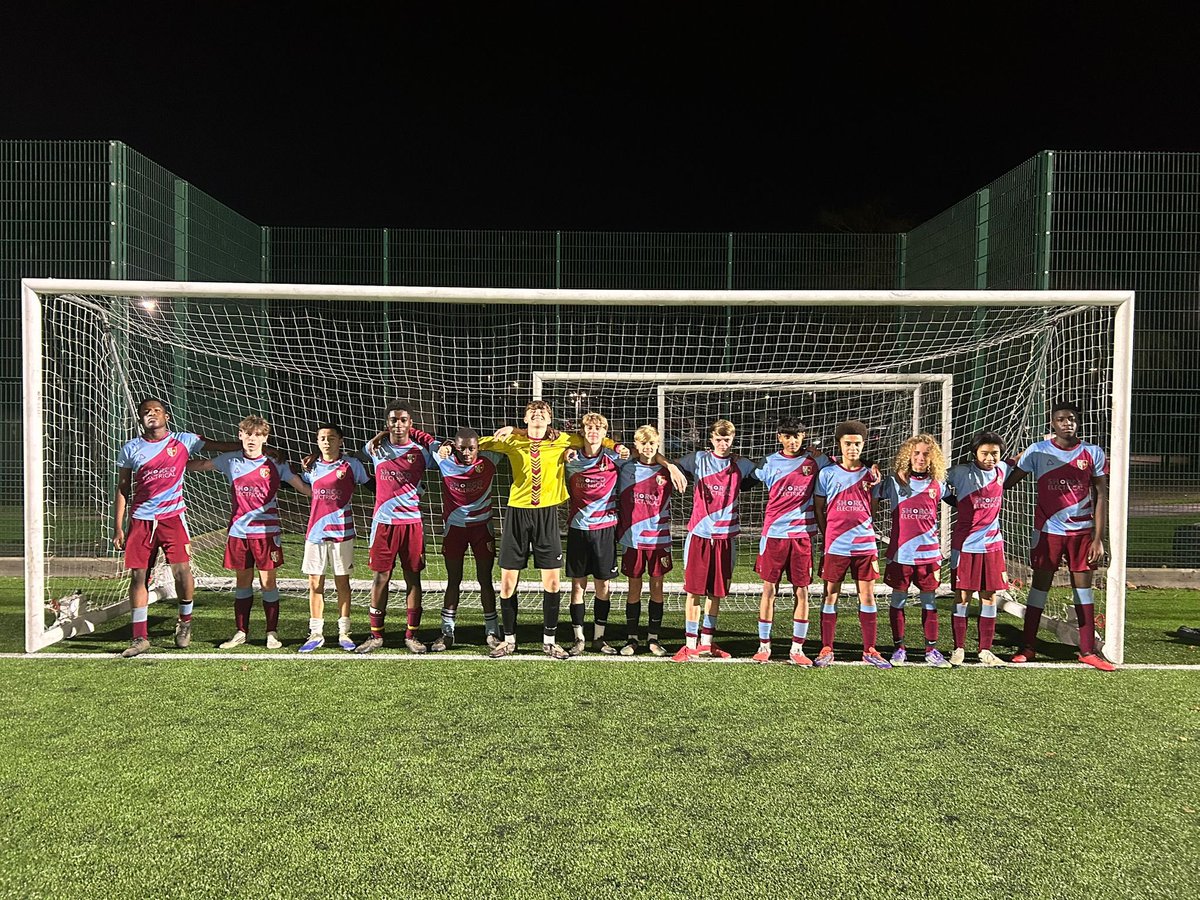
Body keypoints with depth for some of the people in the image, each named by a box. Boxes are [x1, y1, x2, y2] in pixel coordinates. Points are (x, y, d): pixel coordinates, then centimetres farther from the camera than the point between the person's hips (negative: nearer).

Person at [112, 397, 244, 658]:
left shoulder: (183, 441, 4)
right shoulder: (131, 449, 8)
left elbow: (222, 446, 5)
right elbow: (122, 490, 11)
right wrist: (118, 528, 6)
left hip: (172, 516, -2)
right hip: (140, 520, 2)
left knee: (181, 569, -10)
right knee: (137, 575, 1)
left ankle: (185, 622, 15)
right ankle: (140, 637, 10)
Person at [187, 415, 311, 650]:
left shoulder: (275, 464, -3)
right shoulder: (231, 461, 5)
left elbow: (303, 487, -4)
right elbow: (200, 465, 20)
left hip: (267, 531, -3)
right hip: (239, 531, 3)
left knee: (268, 582, 1)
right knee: (242, 582, 12)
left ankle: (272, 633, 12)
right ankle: (240, 632, 23)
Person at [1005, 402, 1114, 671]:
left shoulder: (1093, 453, -1)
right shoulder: (1037, 451, -4)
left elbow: (1101, 496, 1)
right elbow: (1007, 481, -1)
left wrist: (1098, 538, -3)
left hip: (1082, 531, 1)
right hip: (1048, 530, -1)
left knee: (1083, 586, 8)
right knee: (1040, 585, 3)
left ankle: (1088, 651, 17)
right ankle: (1028, 648, 11)